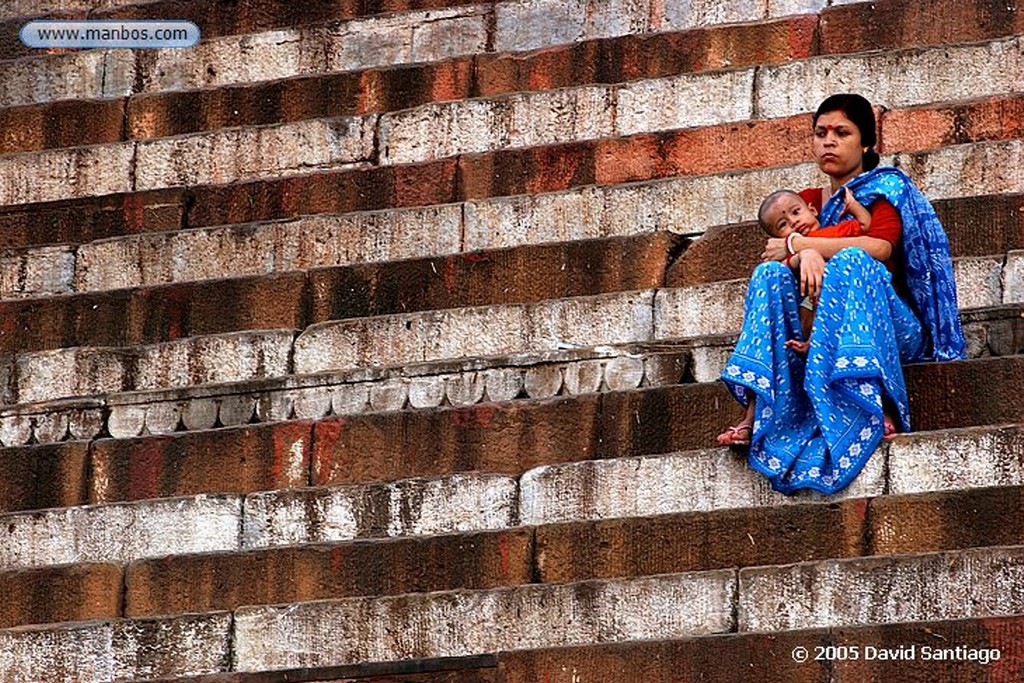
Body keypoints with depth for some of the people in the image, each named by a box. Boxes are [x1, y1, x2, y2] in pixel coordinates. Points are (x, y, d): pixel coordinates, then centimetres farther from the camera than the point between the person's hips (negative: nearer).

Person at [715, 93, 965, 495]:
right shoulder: (806, 202, 22)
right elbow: (776, 252, 3)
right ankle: (756, 413, -36)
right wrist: (807, 254, -21)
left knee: (850, 261, -32)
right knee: (771, 273, -20)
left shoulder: (885, 188, 8)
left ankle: (875, 408, -47)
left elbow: (879, 247, -14)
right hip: (821, 331, 4)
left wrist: (798, 244, -11)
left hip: (892, 324, -4)